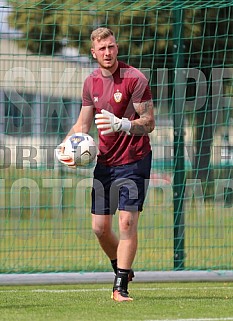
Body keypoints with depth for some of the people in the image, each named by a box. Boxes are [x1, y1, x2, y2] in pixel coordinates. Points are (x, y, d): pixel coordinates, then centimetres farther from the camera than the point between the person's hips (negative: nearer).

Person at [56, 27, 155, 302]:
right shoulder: (91, 82, 7)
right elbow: (83, 124, 16)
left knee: (127, 222, -13)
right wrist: (67, 143, -3)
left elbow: (148, 123, -12)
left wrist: (121, 124, -30)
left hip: (133, 161, -6)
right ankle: (122, 270, 29)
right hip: (104, 162, 6)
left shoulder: (135, 78, -11)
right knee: (100, 227, 5)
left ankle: (120, 287, -7)